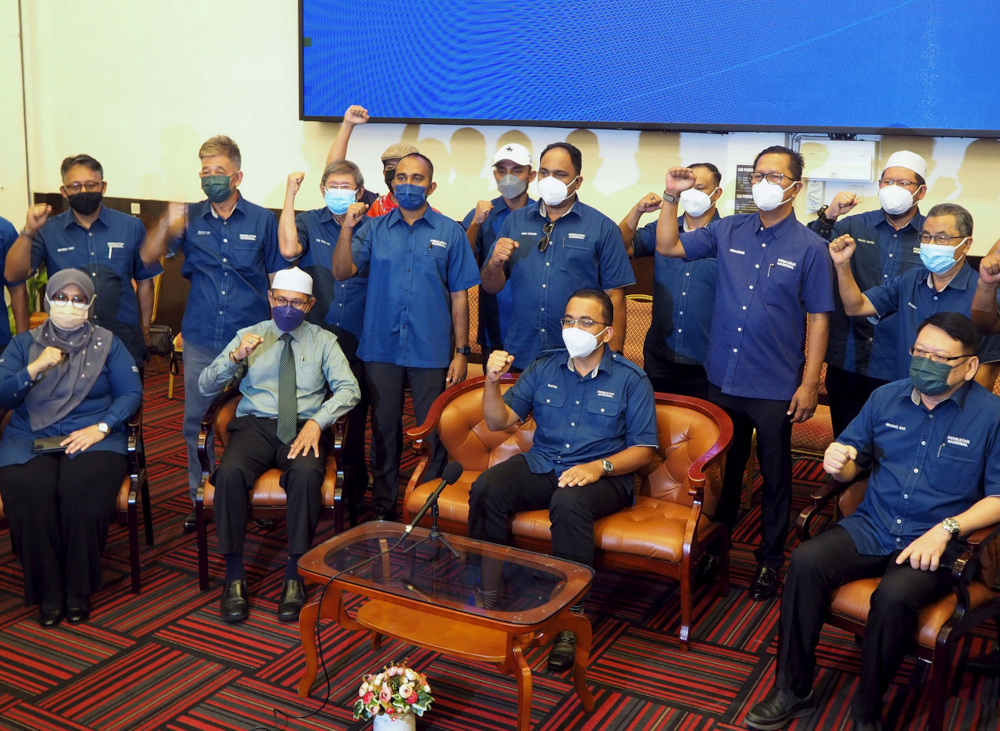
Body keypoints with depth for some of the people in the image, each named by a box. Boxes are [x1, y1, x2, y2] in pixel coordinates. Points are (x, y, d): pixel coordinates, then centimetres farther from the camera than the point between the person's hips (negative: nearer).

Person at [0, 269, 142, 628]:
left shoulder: (107, 343, 13)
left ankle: (79, 589, -16)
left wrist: (101, 427, -12)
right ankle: (48, 592, -15)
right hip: (30, 440, 1)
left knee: (83, 492, -34)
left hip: (93, 437, -1)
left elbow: (131, 393, 3)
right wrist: (36, 367, -10)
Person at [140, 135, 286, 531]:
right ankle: (200, 496, 26)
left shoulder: (262, 220, -1)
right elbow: (149, 257, -5)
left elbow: (279, 277, 3)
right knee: (196, 422, 10)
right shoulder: (191, 218, 2)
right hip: (200, 340, 2)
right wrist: (166, 226, -24)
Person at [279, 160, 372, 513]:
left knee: (354, 420, 10)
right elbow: (289, 249, -20)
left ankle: (355, 488, 28)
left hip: (356, 344, 1)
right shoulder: (308, 223, 3)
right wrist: (290, 193, -15)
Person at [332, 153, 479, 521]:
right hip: (381, 348, 2)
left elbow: (459, 296, 2)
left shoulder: (450, 232, 3)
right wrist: (347, 227, -18)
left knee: (434, 433, 3)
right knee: (383, 429, 11)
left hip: (431, 351, -1)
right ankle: (383, 507, 25)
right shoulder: (374, 229, 7)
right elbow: (342, 271, -4)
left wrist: (461, 351, -1)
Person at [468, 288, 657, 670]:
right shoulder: (544, 367, 11)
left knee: (569, 504, -38)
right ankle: (487, 592, -13)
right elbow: (500, 421, 8)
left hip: (602, 476, -3)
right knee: (486, 488, -25)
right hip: (540, 466, 4)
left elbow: (643, 450, -1)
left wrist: (599, 467, -18)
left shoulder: (630, 380, 1)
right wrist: (493, 381, -11)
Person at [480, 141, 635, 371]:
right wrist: (495, 264, -13)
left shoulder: (602, 227, -2)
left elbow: (614, 296, -3)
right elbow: (490, 287, 8)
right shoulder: (515, 221, 6)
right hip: (521, 355, 3)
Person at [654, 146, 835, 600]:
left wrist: (810, 383, -9)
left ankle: (769, 558, 27)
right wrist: (672, 196, -6)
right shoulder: (728, 231, 3)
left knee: (775, 475, 11)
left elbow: (818, 318, -6)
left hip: (775, 387, -3)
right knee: (722, 468, 18)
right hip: (723, 378, 4)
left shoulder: (809, 247, -7)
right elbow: (667, 246, 7)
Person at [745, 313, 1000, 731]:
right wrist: (839, 464, -9)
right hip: (871, 528, 4)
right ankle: (792, 689, -11)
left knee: (894, 596, -34)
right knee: (805, 561, -24)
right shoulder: (886, 398, 8)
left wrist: (946, 530, -18)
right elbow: (854, 463, 16)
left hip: (937, 543, -4)